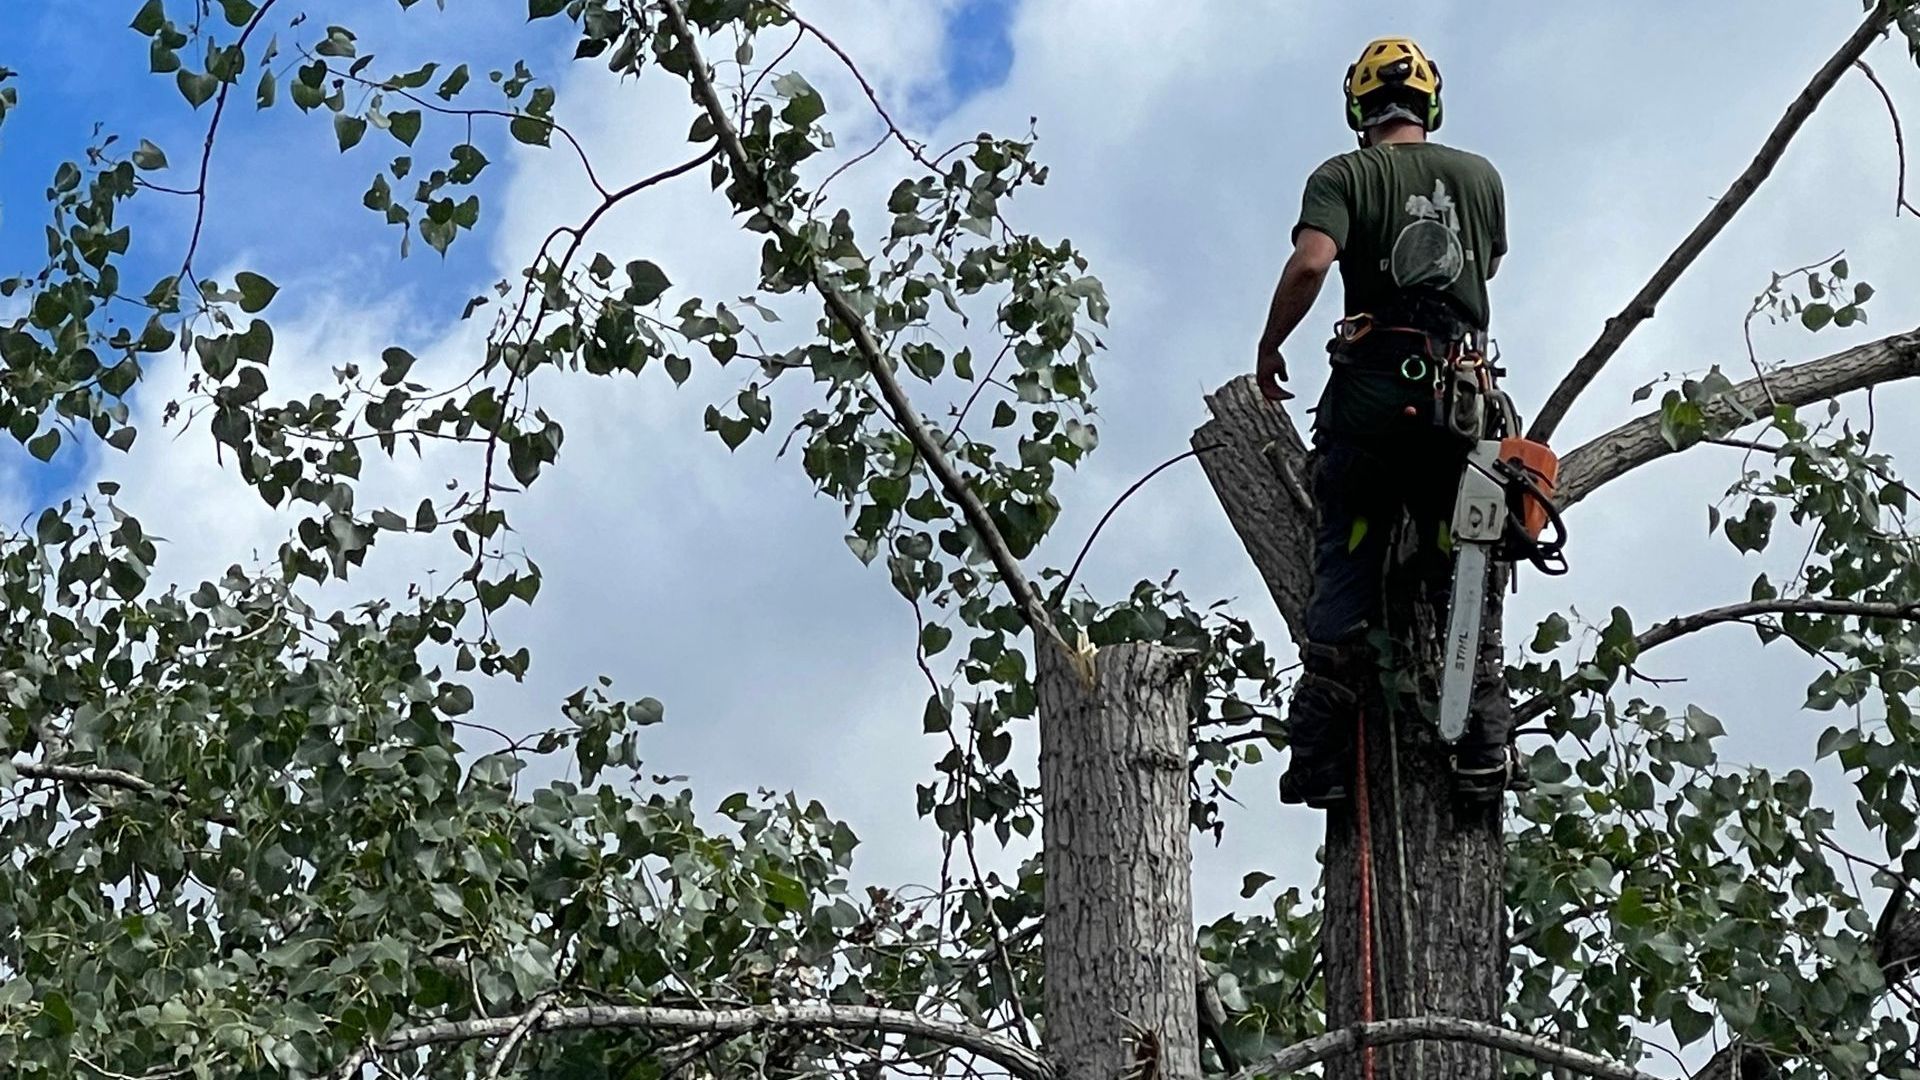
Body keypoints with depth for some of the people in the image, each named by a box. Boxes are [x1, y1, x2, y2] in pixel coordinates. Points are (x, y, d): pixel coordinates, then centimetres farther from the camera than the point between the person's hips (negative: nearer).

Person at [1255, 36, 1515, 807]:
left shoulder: (1344, 177, 2)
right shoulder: (1480, 176, 13)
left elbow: (1310, 262, -15)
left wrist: (1269, 347, -1)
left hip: (1372, 386, -2)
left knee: (1346, 572, 1)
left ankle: (1320, 762, -4)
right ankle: (1483, 756, 3)